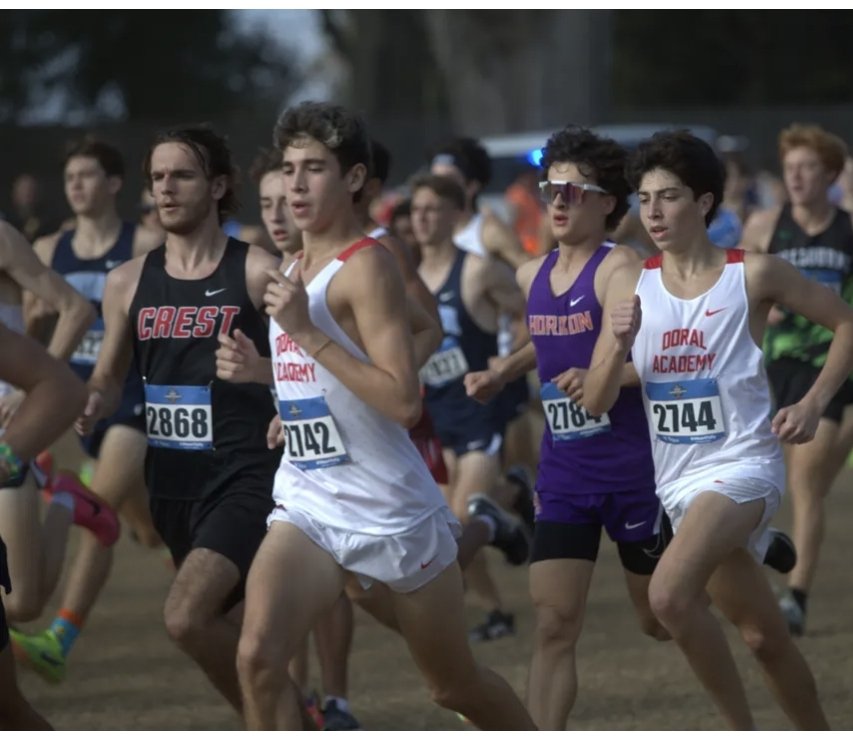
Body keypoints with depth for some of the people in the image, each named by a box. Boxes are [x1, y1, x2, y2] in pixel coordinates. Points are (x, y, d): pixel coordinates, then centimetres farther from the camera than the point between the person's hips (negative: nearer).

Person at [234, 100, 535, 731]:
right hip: (308, 507, 6)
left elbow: (404, 400, -25)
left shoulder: (366, 265, -14)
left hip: (391, 508, -6)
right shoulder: (294, 270, 11)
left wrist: (307, 332, -26)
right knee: (258, 655, -20)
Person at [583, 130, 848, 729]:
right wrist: (621, 343, -16)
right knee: (762, 635, 13)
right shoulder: (630, 285, 4)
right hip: (679, 482, 6)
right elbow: (595, 404, 3)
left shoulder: (753, 275, -8)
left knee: (670, 595, -28)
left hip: (743, 466, -6)